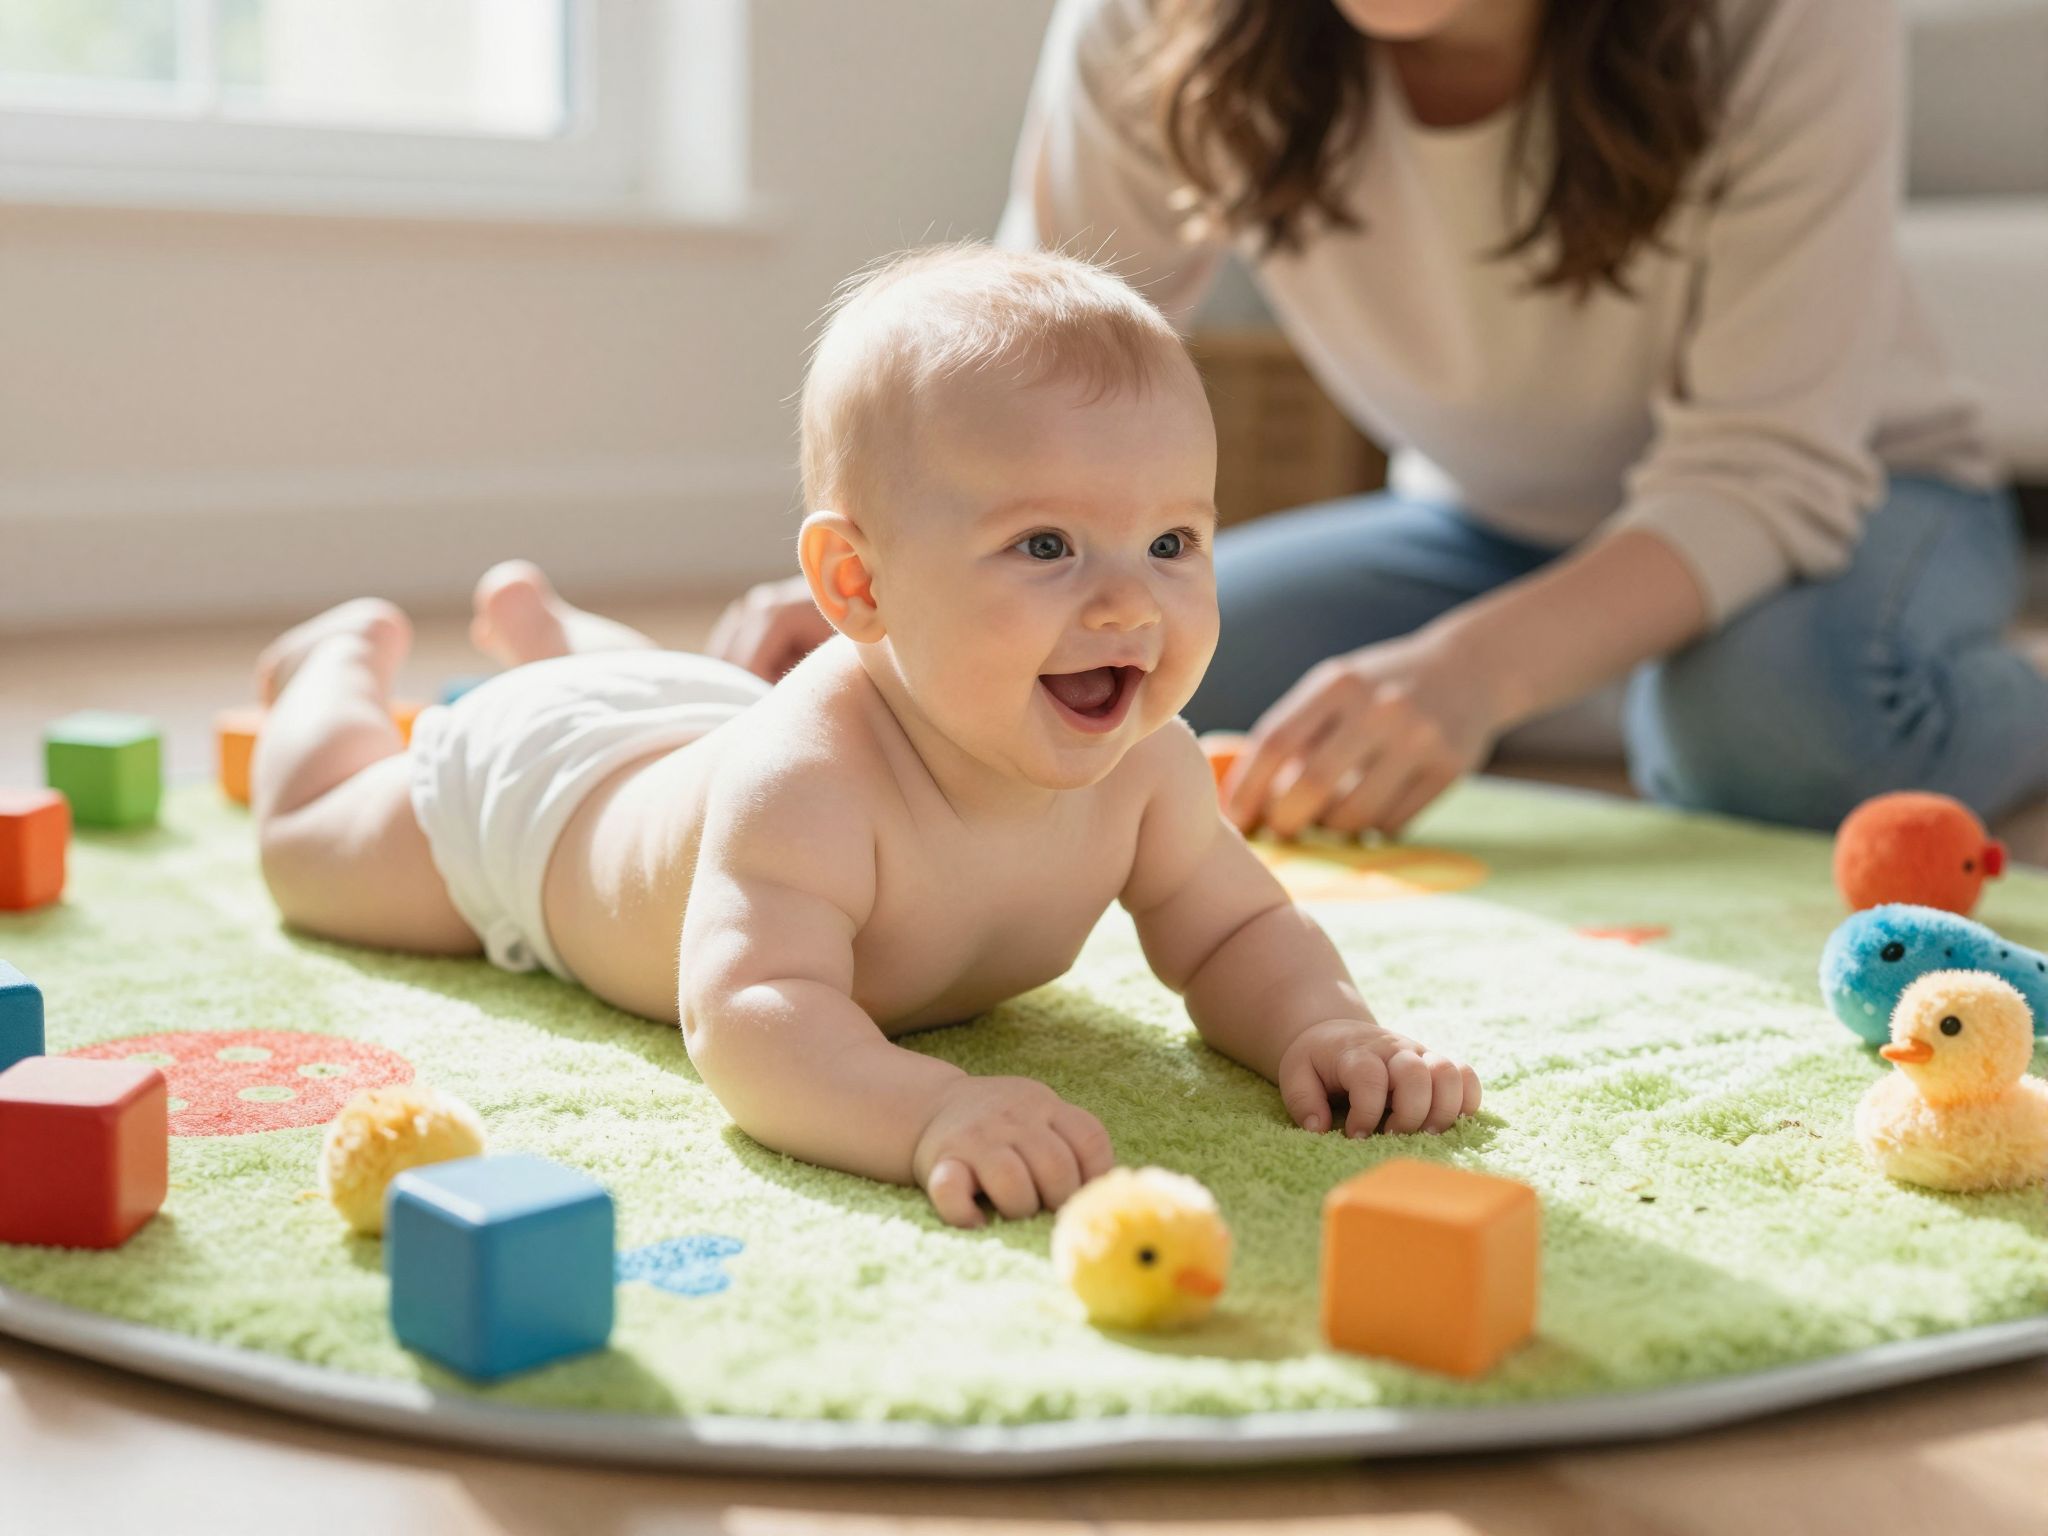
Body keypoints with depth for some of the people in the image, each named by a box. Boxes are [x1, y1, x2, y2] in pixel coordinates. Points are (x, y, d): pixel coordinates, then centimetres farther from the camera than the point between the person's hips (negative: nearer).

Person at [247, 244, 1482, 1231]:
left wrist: (1322, 1025, -42)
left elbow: (1237, 931, -20)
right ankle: (354, 658, 50)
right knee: (311, 848, 25)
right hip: (535, 784, -5)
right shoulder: (806, 788, -53)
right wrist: (931, 1112, -81)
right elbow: (749, 1016, -63)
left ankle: (539, 621, 66)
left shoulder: (1140, 762, -33)